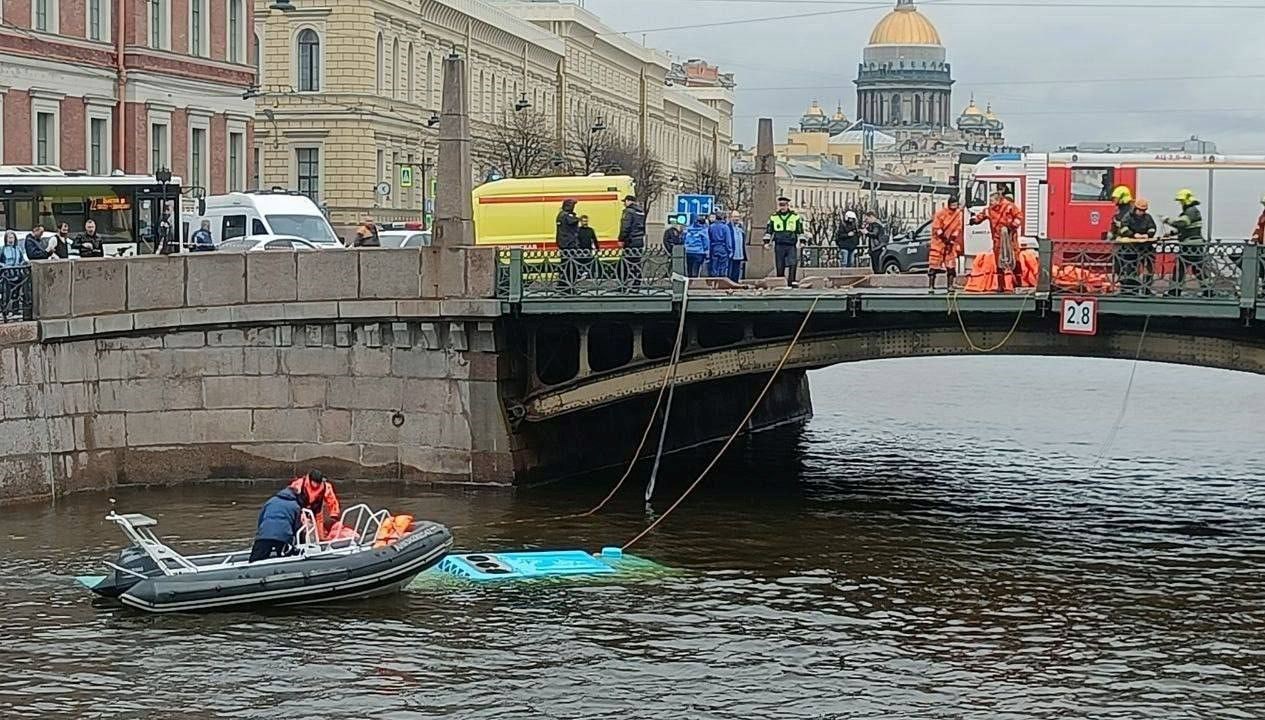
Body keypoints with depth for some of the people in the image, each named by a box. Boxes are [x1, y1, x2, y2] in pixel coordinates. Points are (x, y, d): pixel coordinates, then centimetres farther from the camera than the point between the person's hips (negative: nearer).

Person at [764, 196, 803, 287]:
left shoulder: (795, 216, 7)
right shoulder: (773, 217, 10)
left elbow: (800, 231, 12)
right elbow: (768, 230, 15)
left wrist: (800, 242, 4)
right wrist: (766, 242, 5)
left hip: (791, 245, -1)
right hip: (779, 246, 1)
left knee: (792, 265, -15)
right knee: (779, 267, 3)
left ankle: (792, 283, -17)